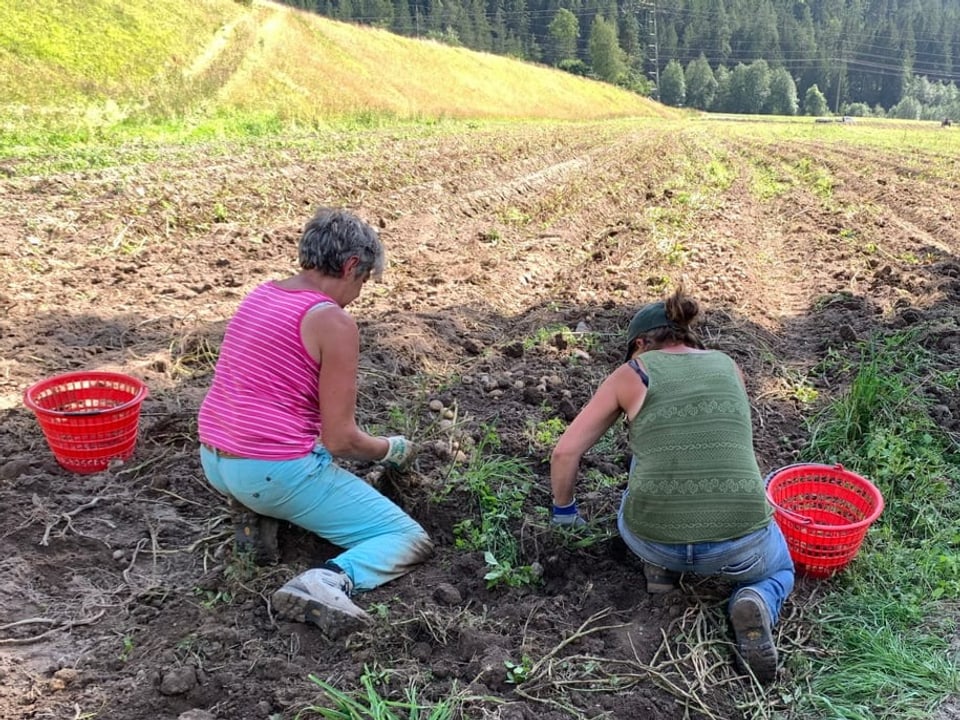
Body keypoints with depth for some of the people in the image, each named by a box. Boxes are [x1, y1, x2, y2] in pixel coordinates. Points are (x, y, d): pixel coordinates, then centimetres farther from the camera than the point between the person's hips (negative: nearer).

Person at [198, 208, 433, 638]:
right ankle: (328, 582, -25)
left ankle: (260, 517, 14)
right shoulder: (333, 322, -15)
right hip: (277, 471, -8)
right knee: (409, 540, 2)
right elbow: (340, 440, -15)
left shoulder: (260, 296, 10)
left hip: (214, 462, 8)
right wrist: (392, 450, 6)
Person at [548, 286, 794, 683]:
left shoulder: (631, 373, 7)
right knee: (779, 569, 35)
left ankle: (661, 564, 22)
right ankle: (756, 606, 2)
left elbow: (565, 452, 8)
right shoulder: (728, 366, 15)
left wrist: (564, 513, 27)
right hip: (738, 543, 0)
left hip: (651, 537, 0)